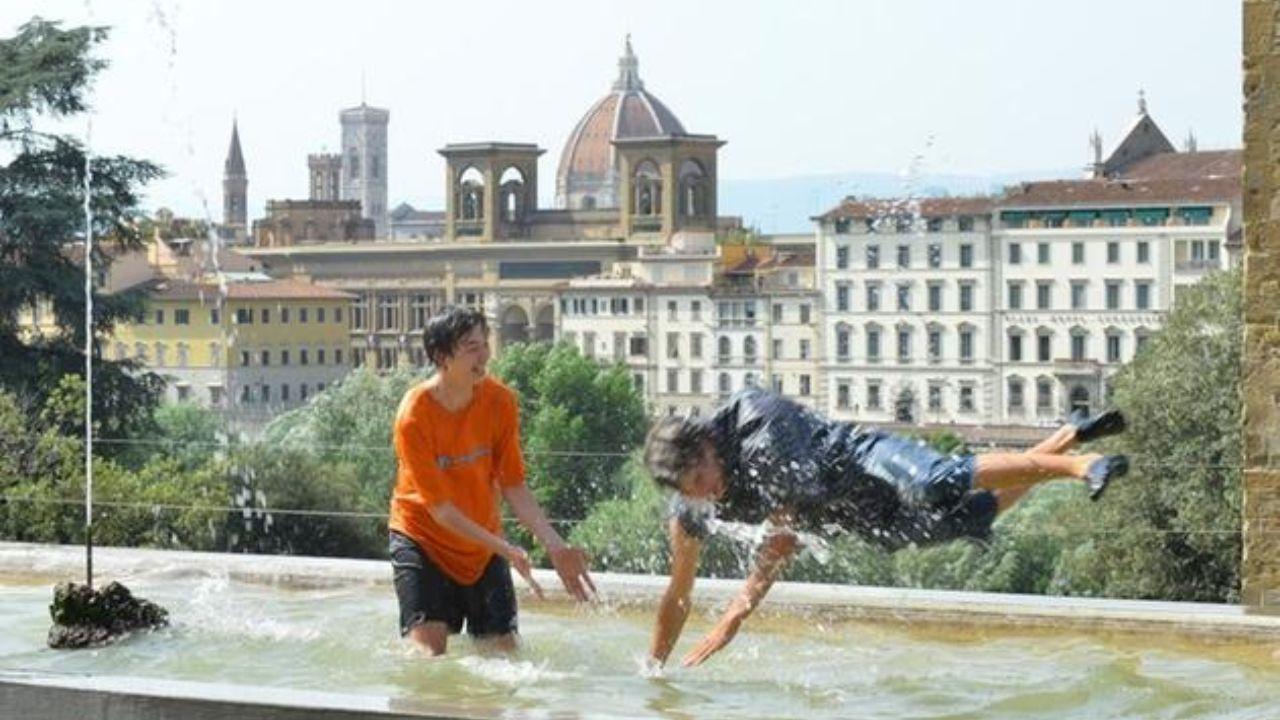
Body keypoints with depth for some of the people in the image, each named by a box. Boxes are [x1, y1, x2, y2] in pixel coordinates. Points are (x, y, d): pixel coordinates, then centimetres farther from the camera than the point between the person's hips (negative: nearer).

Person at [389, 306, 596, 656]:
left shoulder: (500, 401, -9)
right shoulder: (414, 416, -22)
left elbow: (514, 486, -5)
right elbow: (440, 508, -20)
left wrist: (555, 546, -16)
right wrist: (505, 548, -27)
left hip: (483, 546, 4)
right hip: (423, 540, -4)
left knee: (504, 650, 1)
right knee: (429, 655, -15)